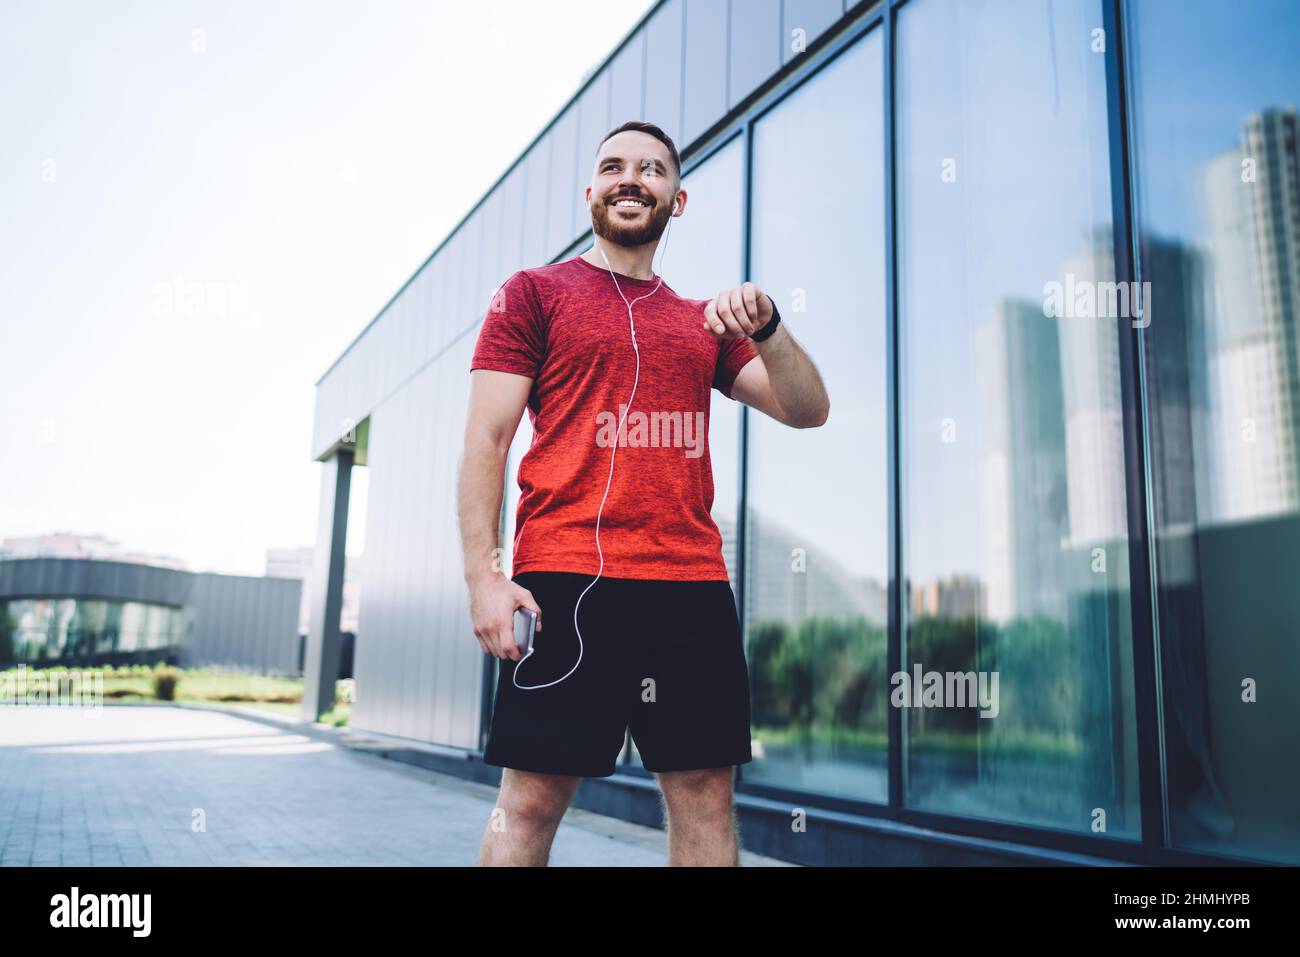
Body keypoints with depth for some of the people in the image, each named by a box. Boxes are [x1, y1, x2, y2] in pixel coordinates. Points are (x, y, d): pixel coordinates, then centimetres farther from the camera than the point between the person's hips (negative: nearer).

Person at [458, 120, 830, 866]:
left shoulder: (703, 324, 19)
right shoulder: (535, 293, 10)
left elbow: (808, 410, 12)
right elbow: (486, 439, 1)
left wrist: (766, 328, -7)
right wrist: (484, 574, -10)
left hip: (694, 584, 4)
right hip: (567, 579, -3)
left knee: (706, 797, 6)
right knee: (532, 799, -4)